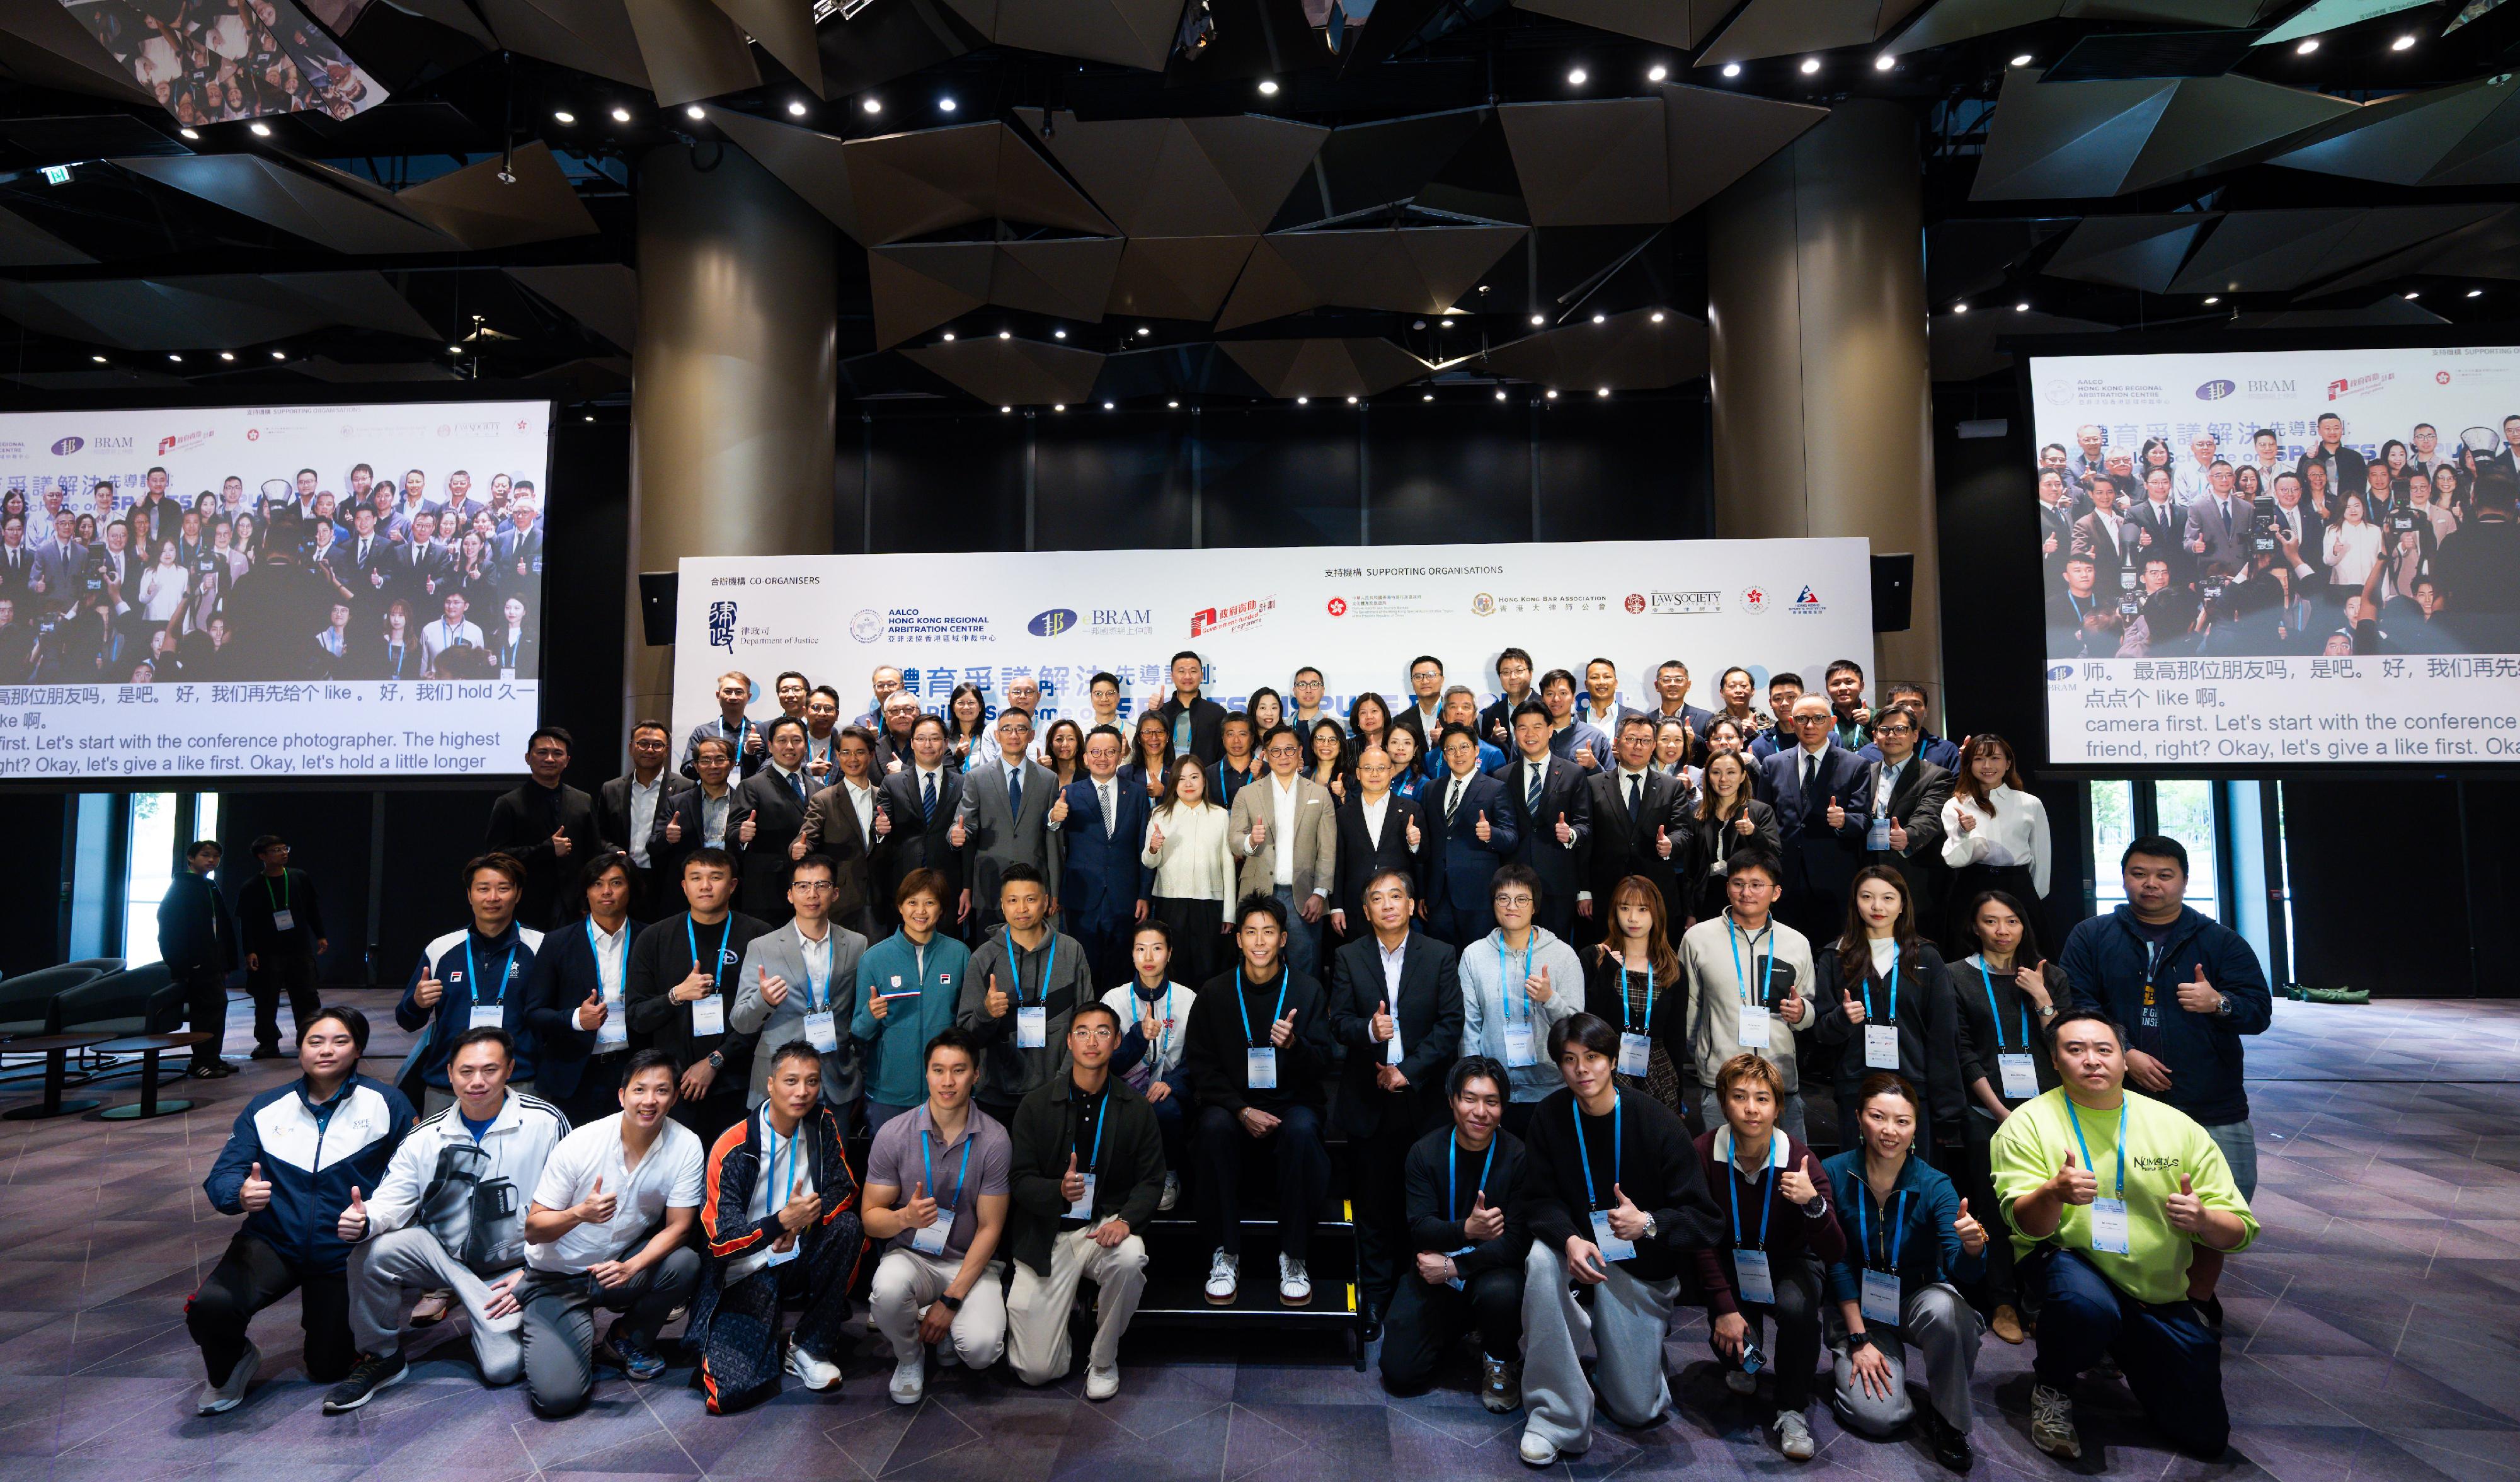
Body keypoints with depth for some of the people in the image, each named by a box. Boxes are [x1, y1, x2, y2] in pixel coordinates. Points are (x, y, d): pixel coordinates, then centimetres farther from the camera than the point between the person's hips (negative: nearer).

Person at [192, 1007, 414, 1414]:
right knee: (210, 1305, -29)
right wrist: (240, 1194, -27)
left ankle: (326, 1315, 42)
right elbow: (221, 1178, -4)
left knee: (330, 1370, 6)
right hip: (274, 1242, 2)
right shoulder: (265, 1108, 1)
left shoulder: (387, 1104, -10)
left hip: (344, 1255, -1)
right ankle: (227, 1371, 8)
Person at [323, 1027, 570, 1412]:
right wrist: (364, 1220, -33)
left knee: (502, 1369, -16)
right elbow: (392, 1201, -9)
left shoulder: (545, 1123, -13)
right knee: (371, 1253, -26)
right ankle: (381, 1357, -1)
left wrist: (533, 1273, -9)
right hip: (439, 1249, 3)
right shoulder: (427, 1135, -3)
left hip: (510, 1268, -2)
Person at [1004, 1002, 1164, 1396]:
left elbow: (1151, 1181, 1)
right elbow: (1020, 1181, -5)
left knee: (1130, 1259, -36)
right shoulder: (1036, 1104, -4)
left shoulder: (1136, 1108, -1)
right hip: (1046, 1234, -1)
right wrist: (1059, 1191, -27)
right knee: (1037, 1370, -7)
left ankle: (1103, 1360, -7)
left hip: (1105, 1225, 1)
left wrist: (1125, 1219, -19)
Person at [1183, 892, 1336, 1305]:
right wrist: (1243, 1111, -13)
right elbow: (1200, 1065, 1)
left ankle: (1293, 1256, -17)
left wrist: (1294, 1044, -24)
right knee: (1214, 1128, -33)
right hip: (1231, 1102, 1)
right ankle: (1226, 1254, -18)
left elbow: (1323, 1065, 0)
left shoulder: (1307, 990, 0)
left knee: (1302, 1131, -34)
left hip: (1291, 1101, 0)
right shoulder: (1215, 992, 0)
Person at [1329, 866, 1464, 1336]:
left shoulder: (1442, 956, 2)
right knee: (1373, 1202, 8)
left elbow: (1450, 1025, -4)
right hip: (1368, 1099, 1)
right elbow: (1338, 1022, -2)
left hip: (1422, 1098, -1)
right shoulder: (1347, 958, 5)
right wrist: (1369, 1030, -23)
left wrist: (1409, 1071, -12)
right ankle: (1375, 1297, 21)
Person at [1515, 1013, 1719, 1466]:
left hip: (1643, 1266, -1)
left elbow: (1703, 1218, -13)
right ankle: (1555, 1416, -18)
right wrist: (1571, 1240, -30)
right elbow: (1538, 1199, -9)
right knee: (1541, 1258, -35)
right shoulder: (1551, 1116, -10)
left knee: (1637, 1408, -2)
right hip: (1580, 1247, 1)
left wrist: (1649, 1223, -32)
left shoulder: (1658, 1122, -17)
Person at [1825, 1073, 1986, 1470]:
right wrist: (1859, 1340, -12)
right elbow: (1837, 1263, -10)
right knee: (1877, 1415, -24)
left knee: (1947, 1311, -35)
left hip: (1920, 1295, 2)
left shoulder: (1933, 1185, -16)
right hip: (1862, 1306, -2)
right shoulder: (1835, 1174, -16)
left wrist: (1972, 1246, -49)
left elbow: (1960, 1269, -25)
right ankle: (1848, 1364, 10)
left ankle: (1948, 1418, -10)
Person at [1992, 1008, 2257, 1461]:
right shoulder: (2029, 1122, -9)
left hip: (2159, 1294, 4)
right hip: (2066, 1260, -4)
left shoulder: (2179, 1127, 0)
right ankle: (2052, 1389, -4)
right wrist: (2054, 1193, -39)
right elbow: (2027, 1226, -15)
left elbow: (2238, 1231, 0)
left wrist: (2202, 1219, -24)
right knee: (2088, 1304, -38)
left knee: (2206, 1437, 2)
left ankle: (2125, 1351, 33)